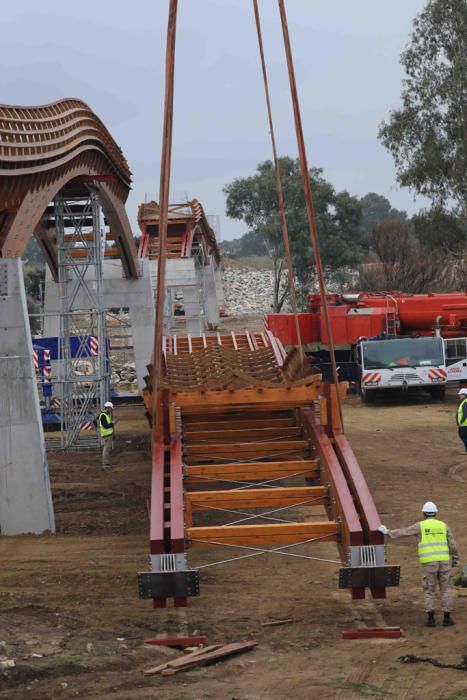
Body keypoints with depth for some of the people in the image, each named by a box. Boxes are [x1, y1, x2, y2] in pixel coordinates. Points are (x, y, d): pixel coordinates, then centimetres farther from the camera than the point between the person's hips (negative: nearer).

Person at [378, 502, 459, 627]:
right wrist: (455, 559, 22)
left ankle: (430, 618, 2)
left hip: (429, 563, -2)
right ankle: (447, 618, 6)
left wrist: (387, 532, 18)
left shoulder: (420, 526, 1)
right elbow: (452, 545, 9)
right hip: (443, 561, 2)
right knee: (446, 589, 10)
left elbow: (403, 532, 5)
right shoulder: (443, 525, 8)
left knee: (429, 590, 8)